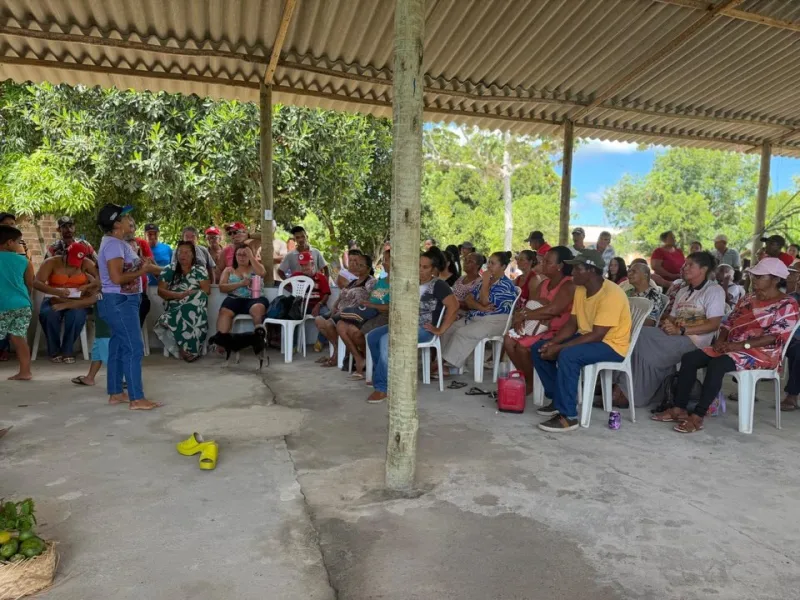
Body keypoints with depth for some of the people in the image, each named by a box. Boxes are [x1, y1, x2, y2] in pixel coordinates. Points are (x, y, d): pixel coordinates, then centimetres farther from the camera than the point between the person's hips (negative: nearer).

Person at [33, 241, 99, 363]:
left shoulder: (86, 263, -1)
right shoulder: (51, 262, -4)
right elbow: (36, 283, -14)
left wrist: (87, 286, -24)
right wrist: (57, 292, -30)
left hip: (77, 301, 0)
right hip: (54, 300, 0)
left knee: (76, 315, -34)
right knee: (48, 314, -33)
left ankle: (68, 351, -15)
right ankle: (54, 351, -13)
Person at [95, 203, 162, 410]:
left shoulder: (118, 243, 16)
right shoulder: (113, 244, -17)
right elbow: (117, 277, -25)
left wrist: (145, 266, 1)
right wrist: (143, 271, -15)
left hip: (122, 301, 11)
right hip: (119, 302, -11)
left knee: (118, 347, 14)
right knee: (134, 348, -10)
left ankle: (115, 393, 23)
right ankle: (136, 399, -7)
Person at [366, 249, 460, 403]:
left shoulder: (438, 285, -10)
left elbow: (454, 306, -21)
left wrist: (441, 330, -21)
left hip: (423, 329, -9)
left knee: (386, 340, -28)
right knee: (372, 337, -1)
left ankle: (383, 387, -21)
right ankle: (381, 376, 9)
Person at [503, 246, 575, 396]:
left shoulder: (568, 286, -16)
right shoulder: (544, 283, 12)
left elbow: (553, 310, -29)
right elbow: (531, 304, 6)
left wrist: (525, 315, -21)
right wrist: (522, 316, -17)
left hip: (558, 332, -8)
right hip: (541, 327, 8)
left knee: (522, 346, -25)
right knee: (509, 339, -9)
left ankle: (531, 383, -2)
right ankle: (525, 376, 4)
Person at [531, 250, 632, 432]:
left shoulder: (611, 294, -24)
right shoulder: (580, 289, 3)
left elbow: (597, 335, -28)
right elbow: (572, 324, 6)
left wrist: (559, 348, -28)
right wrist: (553, 342, -13)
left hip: (611, 345, -9)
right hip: (588, 338, 9)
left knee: (567, 355, -35)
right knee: (539, 348, 0)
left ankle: (568, 416, -25)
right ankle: (558, 399, 9)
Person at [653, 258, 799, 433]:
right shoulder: (747, 299, 17)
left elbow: (776, 337, -16)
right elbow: (729, 322, 16)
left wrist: (742, 345, -23)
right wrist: (721, 340, -5)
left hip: (762, 353, -7)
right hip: (733, 347, 8)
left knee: (717, 364, -35)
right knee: (689, 358, -13)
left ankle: (697, 416, -32)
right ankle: (679, 408, -15)